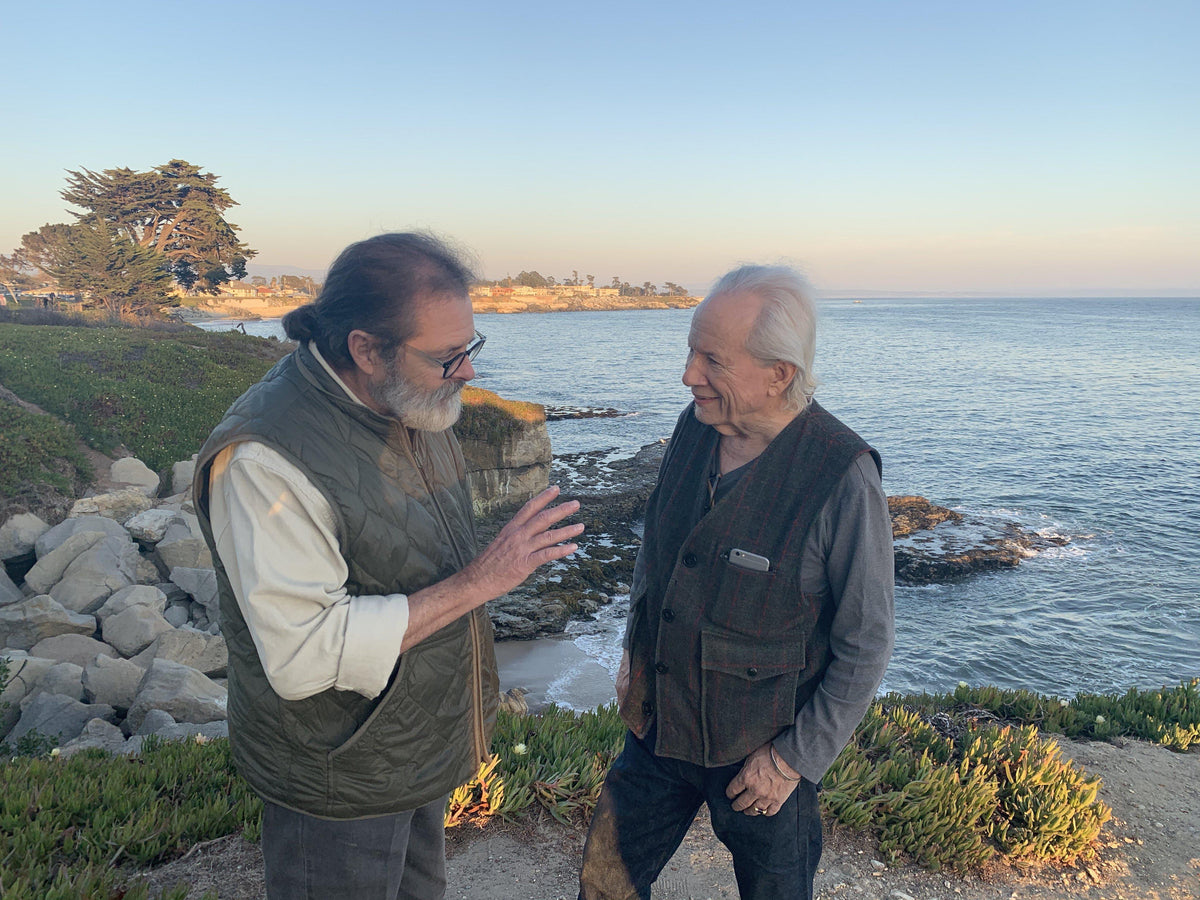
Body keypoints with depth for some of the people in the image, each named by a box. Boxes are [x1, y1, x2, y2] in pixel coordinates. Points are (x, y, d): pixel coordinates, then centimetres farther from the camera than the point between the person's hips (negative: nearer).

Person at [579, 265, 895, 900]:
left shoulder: (842, 478, -25)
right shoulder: (693, 428, -7)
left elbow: (864, 648, -17)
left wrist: (795, 759, -13)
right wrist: (633, 651, 10)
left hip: (761, 751, -5)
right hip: (658, 722, 5)